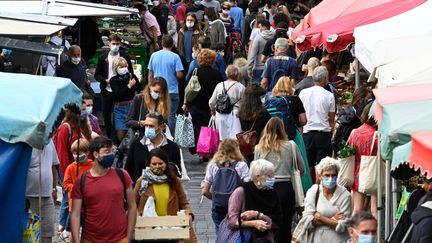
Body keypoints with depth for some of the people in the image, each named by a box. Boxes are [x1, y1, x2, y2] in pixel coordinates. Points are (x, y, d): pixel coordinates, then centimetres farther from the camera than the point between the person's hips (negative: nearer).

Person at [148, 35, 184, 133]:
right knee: (170, 115, 1)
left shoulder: (154, 55, 3)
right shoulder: (175, 57, -9)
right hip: (172, 91, -4)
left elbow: (150, 74, 9)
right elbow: (179, 75, -13)